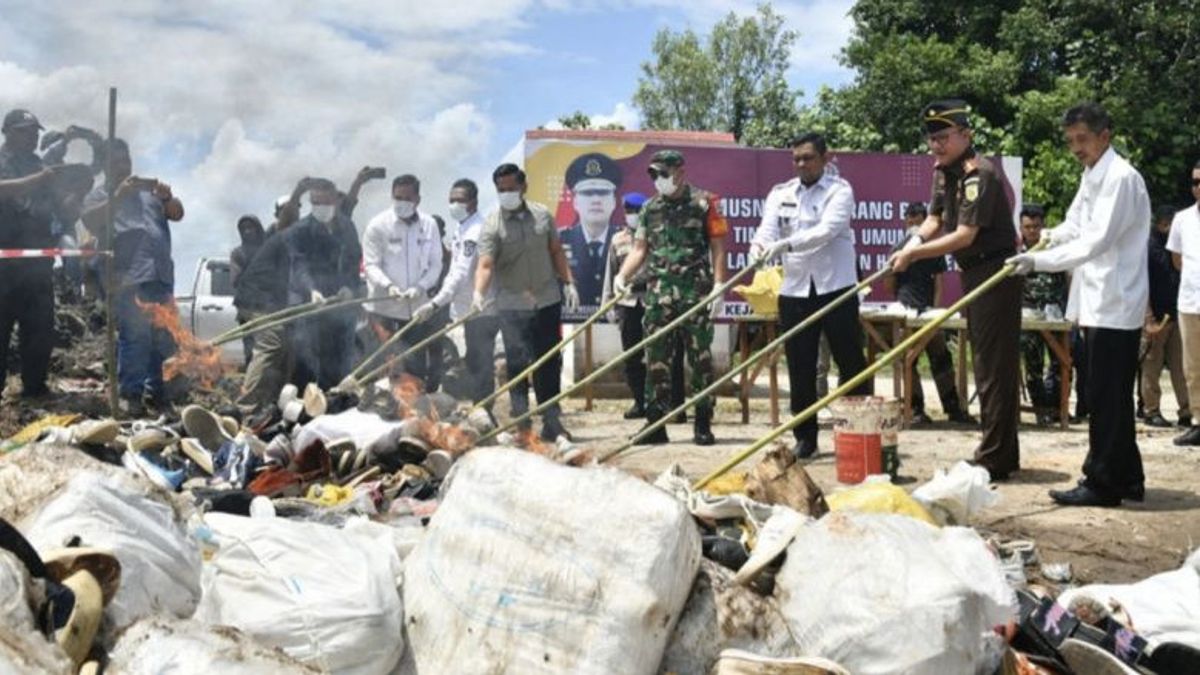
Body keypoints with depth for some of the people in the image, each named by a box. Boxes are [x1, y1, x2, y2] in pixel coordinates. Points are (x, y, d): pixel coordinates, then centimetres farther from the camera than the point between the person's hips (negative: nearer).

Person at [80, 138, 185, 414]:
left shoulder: (149, 188, 23)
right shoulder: (101, 193, 12)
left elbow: (177, 214, 14)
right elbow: (89, 219, -6)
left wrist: (167, 198, -8)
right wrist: (117, 197, -20)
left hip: (161, 274, 5)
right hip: (128, 276, -5)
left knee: (164, 336, 5)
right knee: (134, 336, -13)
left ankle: (156, 391, 12)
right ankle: (131, 394, -11)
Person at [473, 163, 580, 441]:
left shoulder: (542, 214, 5)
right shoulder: (492, 224, -8)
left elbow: (556, 252, 13)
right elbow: (485, 264, -18)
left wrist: (569, 283, 6)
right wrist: (479, 293, -35)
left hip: (548, 301, 4)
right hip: (512, 306, -3)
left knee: (550, 363, 9)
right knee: (517, 364, -2)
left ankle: (551, 422, 20)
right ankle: (521, 424, 7)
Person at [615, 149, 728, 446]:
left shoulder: (703, 203, 0)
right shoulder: (650, 208, 13)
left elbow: (718, 247, -2)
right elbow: (639, 249, 12)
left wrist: (719, 286, -10)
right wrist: (622, 276, -4)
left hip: (695, 292, -4)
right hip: (658, 293, 4)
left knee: (700, 359, 1)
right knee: (655, 360, 3)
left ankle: (703, 424, 8)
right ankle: (655, 423, 9)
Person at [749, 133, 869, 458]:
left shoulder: (839, 190, -3)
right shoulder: (780, 193, 10)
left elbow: (826, 231, -19)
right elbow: (767, 229, -2)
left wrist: (786, 244, -33)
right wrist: (760, 246, -27)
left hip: (835, 287, -3)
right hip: (795, 289, 4)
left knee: (851, 363, 1)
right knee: (800, 368, 7)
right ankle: (805, 438, 17)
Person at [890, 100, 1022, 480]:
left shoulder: (979, 174, -20)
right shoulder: (944, 171, 10)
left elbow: (965, 235, -25)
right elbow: (935, 220, 13)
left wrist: (914, 254, -25)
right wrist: (915, 241, -9)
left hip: (995, 274, -10)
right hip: (974, 273, 10)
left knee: (994, 366, -8)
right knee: (987, 363, 15)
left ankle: (993, 460, -5)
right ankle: (1004, 455, 24)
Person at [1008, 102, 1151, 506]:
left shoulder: (1121, 178, -14)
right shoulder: (1092, 178, 16)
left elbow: (1097, 240, -22)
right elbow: (1075, 227, 21)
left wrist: (1039, 261, -25)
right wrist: (1049, 236, 1)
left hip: (1114, 305, -10)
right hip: (1100, 303, 10)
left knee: (1106, 397, -4)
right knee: (1111, 397, 14)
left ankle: (1103, 483, 3)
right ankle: (1126, 479, 22)